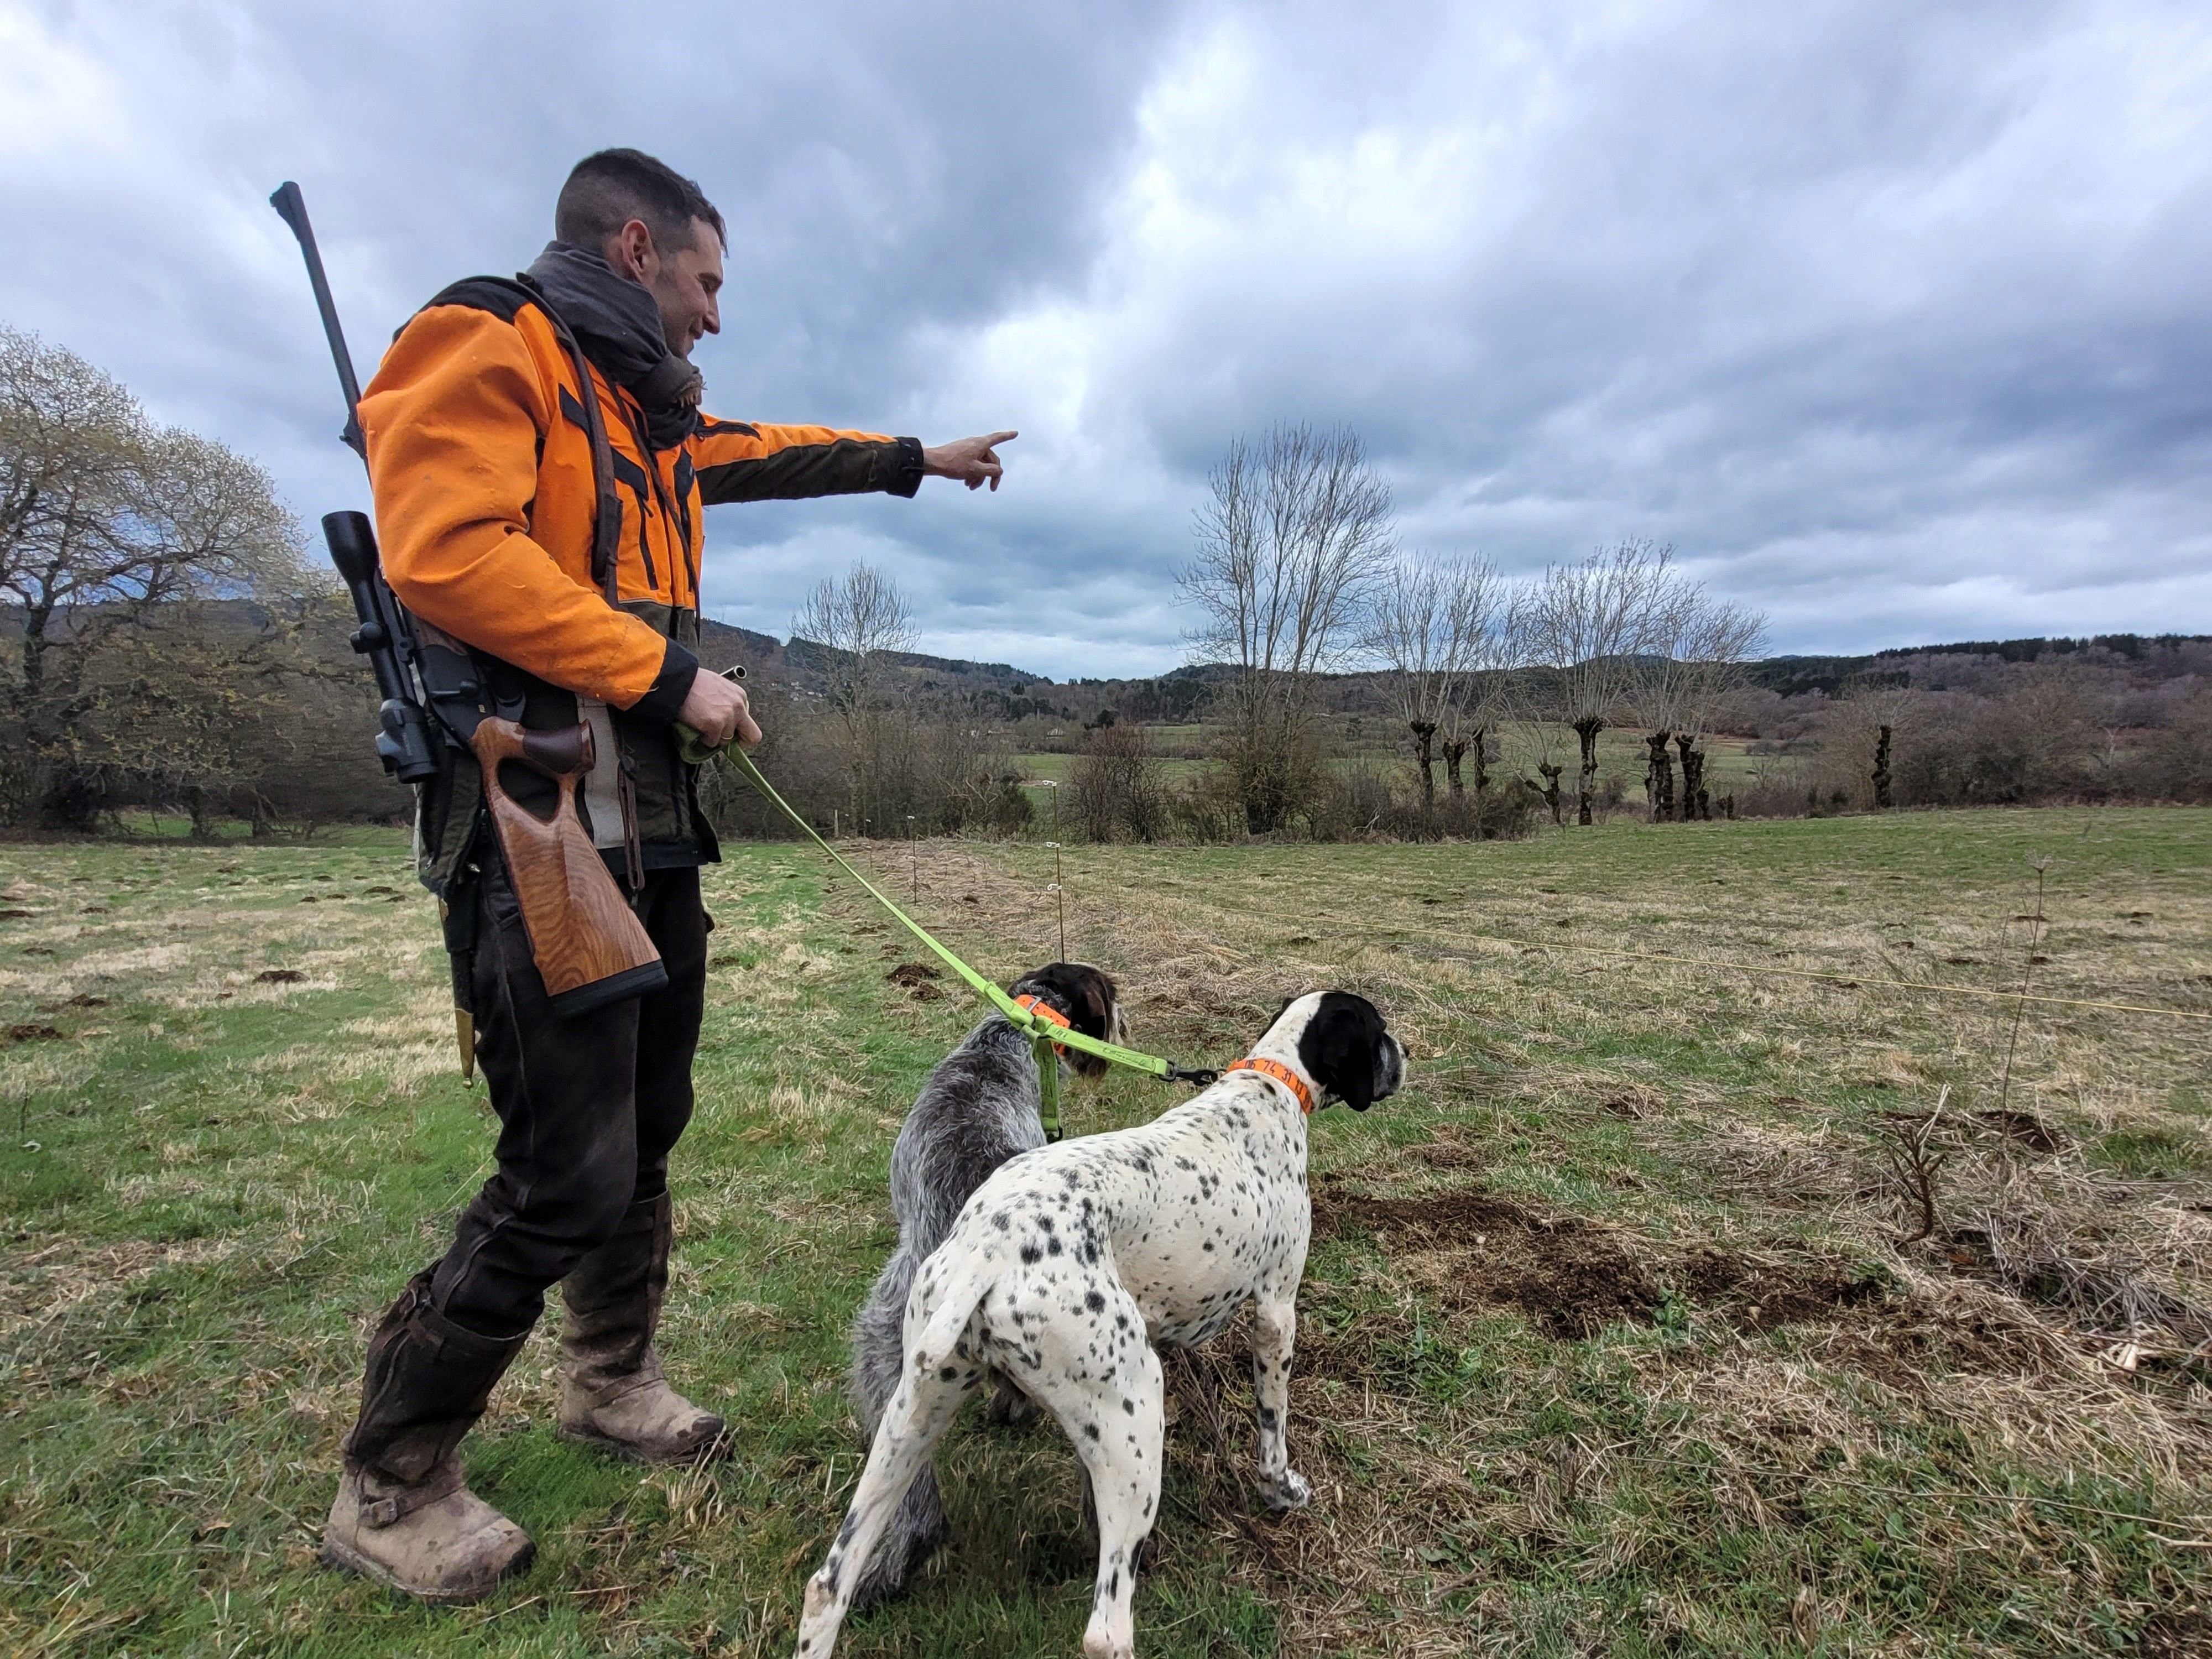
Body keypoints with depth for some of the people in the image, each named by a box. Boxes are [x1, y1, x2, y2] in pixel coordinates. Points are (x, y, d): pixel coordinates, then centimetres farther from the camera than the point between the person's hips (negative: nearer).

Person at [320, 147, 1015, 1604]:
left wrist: (920, 460, 45)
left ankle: (611, 1381, 35)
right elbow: (447, 553, -19)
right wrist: (671, 675, -16)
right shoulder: (486, 347, -4)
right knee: (569, 1176, -8)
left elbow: (775, 455, 38)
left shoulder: (648, 409, 23)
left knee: (647, 1128, 15)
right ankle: (390, 1491, 14)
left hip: (652, 828, 9)